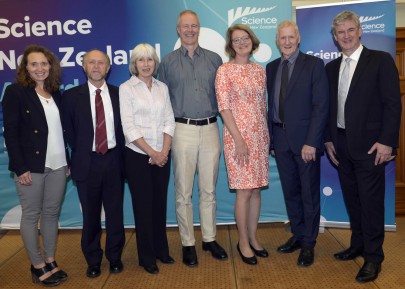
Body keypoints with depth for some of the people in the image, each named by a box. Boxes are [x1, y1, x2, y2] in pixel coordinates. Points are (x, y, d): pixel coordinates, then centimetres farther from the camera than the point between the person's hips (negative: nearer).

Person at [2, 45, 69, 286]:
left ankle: (51, 261, 23)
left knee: (52, 213, 10)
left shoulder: (56, 94, 11)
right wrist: (20, 167, -14)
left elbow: (62, 130, 11)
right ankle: (37, 266, 17)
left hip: (57, 164, 5)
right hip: (31, 166, -5)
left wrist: (68, 162, 9)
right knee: (31, 215, 6)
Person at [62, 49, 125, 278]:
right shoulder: (72, 96, 0)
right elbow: (69, 131, 3)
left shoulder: (118, 94, 3)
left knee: (115, 211, 9)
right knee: (91, 214, 9)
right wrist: (80, 155, 2)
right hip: (87, 162, -1)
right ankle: (93, 261, 27)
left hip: (113, 159, 1)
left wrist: (120, 153, 0)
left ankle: (115, 256, 28)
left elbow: (123, 127, 6)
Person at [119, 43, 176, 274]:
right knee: (143, 205, 5)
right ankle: (147, 256, 19)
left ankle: (161, 249, 27)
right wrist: (152, 153, -12)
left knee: (160, 203, 11)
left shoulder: (163, 88, 9)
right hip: (138, 156, -3)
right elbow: (128, 127, -10)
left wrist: (164, 151, -9)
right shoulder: (126, 88, -3)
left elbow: (169, 121, 4)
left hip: (162, 156, 4)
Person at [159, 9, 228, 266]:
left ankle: (210, 239, 23)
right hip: (183, 130, -1)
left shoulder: (214, 59, 9)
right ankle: (188, 243, 16)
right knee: (184, 192, 3)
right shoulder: (168, 62, 7)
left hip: (210, 129, 1)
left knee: (209, 190, 9)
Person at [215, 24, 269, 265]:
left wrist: (267, 135, 9)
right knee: (244, 191, -2)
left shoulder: (260, 70, 11)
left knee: (256, 189, 10)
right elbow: (224, 108, -10)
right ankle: (243, 242, 16)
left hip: (260, 136, 5)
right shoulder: (224, 71, -5)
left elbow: (263, 104, 14)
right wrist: (238, 139, -15)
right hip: (238, 136, -5)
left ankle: (253, 238, 25)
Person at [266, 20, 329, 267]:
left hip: (305, 140, -4)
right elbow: (270, 104, 10)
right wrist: (271, 138, 5)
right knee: (290, 192, 14)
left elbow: (321, 106, -10)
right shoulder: (271, 67, 11)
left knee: (309, 193, 6)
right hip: (280, 138, 5)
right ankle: (297, 235, 31)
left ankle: (308, 244, 20)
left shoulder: (314, 64, -4)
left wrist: (311, 142, -16)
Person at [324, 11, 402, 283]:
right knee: (352, 199, 14)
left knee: (371, 202, 0)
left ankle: (373, 257, 14)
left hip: (369, 145, -5)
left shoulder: (381, 60, -4)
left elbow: (393, 103, -9)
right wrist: (329, 139, 9)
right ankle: (358, 244, 31)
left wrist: (387, 142, -15)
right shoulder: (331, 67, 12)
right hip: (341, 145, 5)